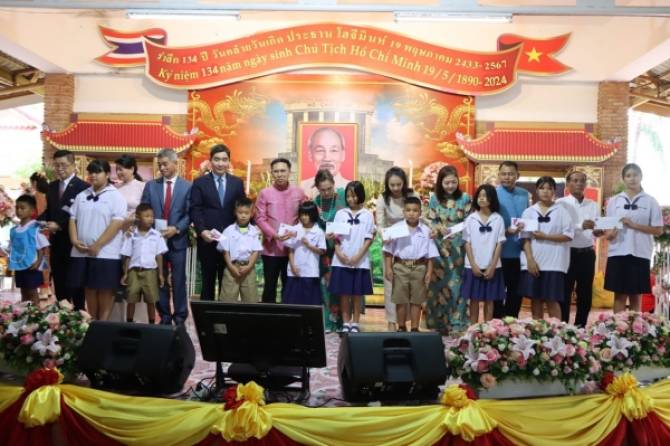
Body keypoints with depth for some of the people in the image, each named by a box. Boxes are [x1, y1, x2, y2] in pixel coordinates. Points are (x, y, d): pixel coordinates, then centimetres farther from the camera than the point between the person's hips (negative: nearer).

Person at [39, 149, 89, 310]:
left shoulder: (83, 187, -10)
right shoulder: (52, 186, 13)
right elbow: (49, 210, 16)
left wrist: (60, 225, -20)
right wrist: (40, 221, -5)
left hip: (73, 241, -6)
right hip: (56, 241, 7)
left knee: (74, 283, 3)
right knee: (59, 282, 11)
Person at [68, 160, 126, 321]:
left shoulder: (115, 196, -5)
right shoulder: (81, 196, 12)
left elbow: (117, 223, -13)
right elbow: (73, 219, 12)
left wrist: (97, 245, -16)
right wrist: (75, 241, -5)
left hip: (106, 253, -5)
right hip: (82, 252, 5)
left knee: (105, 290, 0)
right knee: (89, 288, 11)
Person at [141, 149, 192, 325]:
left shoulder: (187, 186, 2)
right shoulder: (151, 185, 9)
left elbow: (190, 214, -3)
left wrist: (176, 229, -16)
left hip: (177, 240, -2)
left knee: (179, 281, 4)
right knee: (160, 281, 8)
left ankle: (180, 318, 13)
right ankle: (164, 317, 18)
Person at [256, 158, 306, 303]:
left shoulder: (299, 193, 4)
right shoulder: (264, 193, -1)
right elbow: (260, 219, -5)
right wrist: (274, 234, -17)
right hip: (271, 248, -1)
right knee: (270, 285, 6)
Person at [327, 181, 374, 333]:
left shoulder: (367, 215, 1)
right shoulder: (340, 214, 6)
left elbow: (369, 238, -3)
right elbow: (335, 236, 4)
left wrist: (358, 255, -12)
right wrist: (339, 253, -10)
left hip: (360, 261, -1)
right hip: (341, 260, 1)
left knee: (357, 293, 6)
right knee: (344, 293, 5)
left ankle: (355, 323, 15)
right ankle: (346, 323, 14)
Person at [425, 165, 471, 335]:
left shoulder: (465, 198, -1)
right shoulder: (434, 198, 3)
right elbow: (430, 222, 3)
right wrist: (439, 228, -17)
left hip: (459, 248, -1)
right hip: (439, 247, 1)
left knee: (457, 284, 0)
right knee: (439, 284, 4)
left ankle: (456, 323, 7)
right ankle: (439, 322, 15)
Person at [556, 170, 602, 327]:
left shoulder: (593, 205, 12)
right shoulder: (561, 203, -3)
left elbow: (596, 230, 9)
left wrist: (597, 232, -14)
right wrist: (581, 226, -29)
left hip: (587, 253, 5)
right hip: (567, 253, -4)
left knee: (585, 294, 10)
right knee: (565, 293, 1)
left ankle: (580, 328, 22)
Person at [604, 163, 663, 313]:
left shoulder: (650, 201, 4)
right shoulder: (614, 201, 8)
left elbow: (658, 230, 0)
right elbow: (607, 230, 10)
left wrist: (634, 225, -11)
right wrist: (610, 234, -13)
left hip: (640, 254, -1)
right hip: (618, 253, 1)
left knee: (636, 296, 5)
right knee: (619, 295, 4)